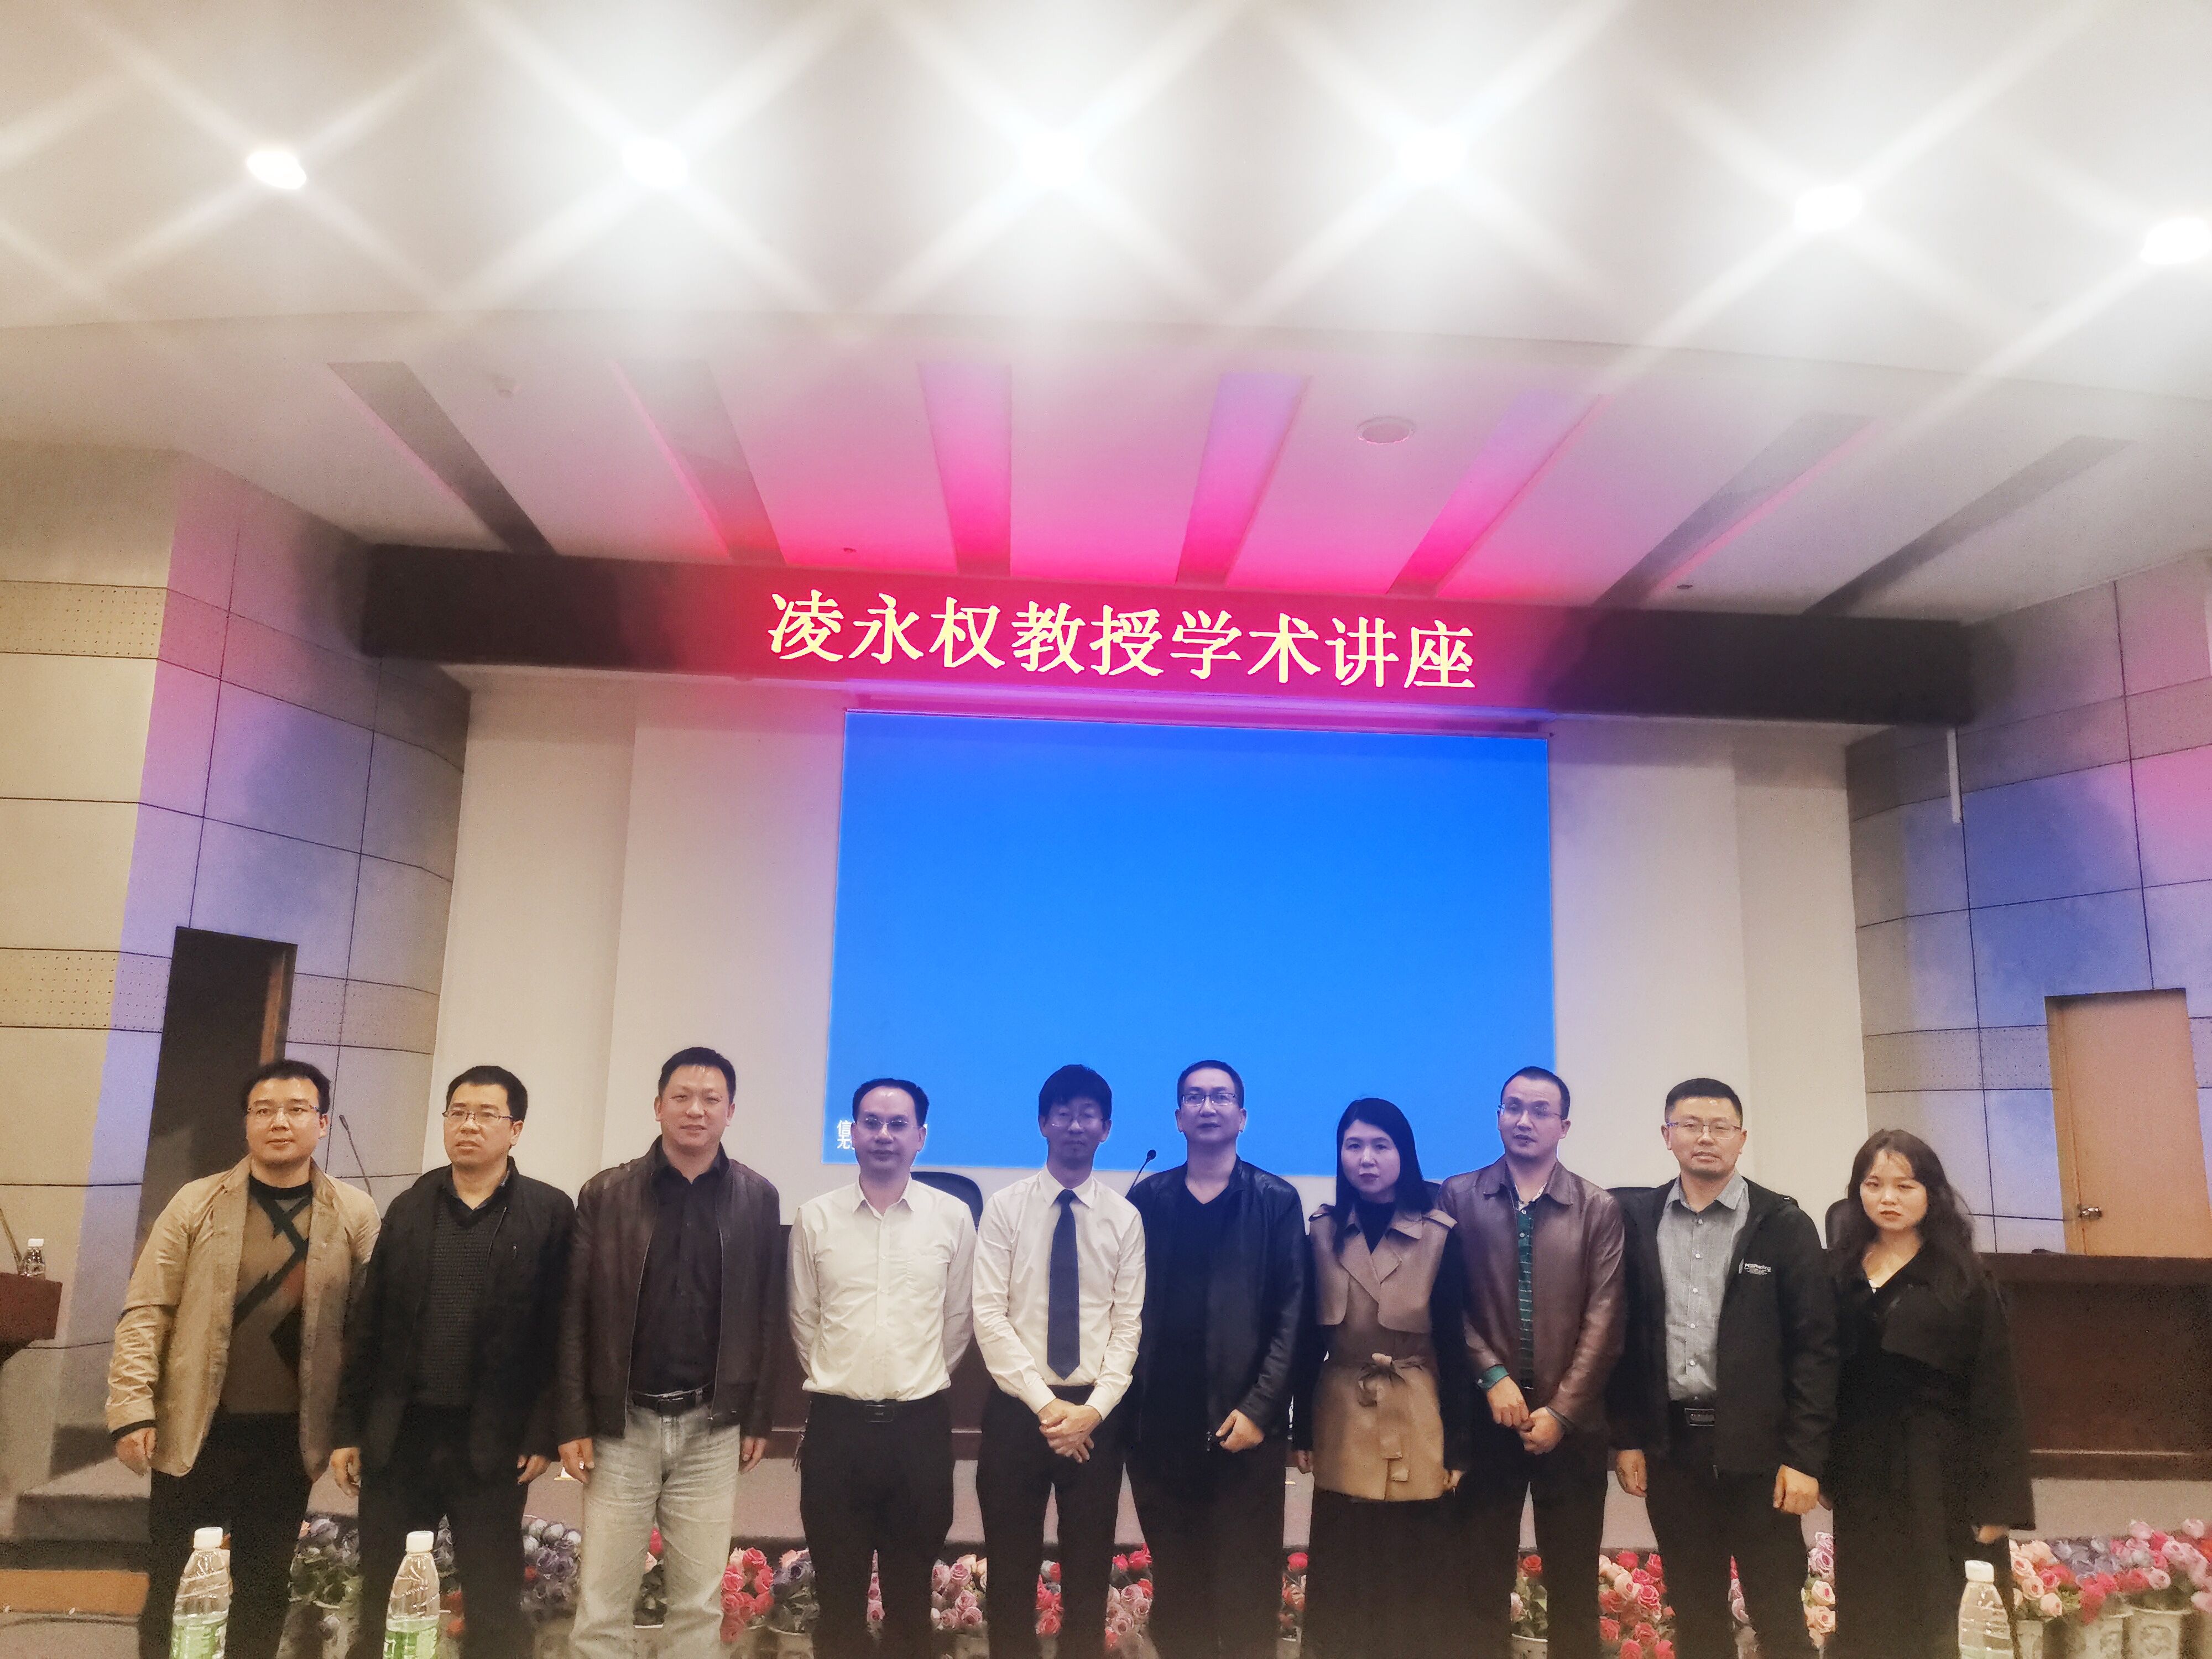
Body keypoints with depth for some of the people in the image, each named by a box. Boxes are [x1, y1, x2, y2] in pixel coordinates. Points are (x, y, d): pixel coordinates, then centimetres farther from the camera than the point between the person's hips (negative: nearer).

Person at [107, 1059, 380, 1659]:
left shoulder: (355, 1215, -2)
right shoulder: (196, 1203, -2)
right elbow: (147, 1311, -3)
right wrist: (132, 1408, -10)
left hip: (289, 1434, 0)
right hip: (194, 1430, 0)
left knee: (264, 1590, 13)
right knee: (174, 1588, 11)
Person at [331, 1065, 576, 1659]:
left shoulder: (550, 1213, -4)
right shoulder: (408, 1209, 7)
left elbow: (559, 1331, -6)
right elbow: (366, 1325, 8)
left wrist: (543, 1435, -10)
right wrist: (347, 1429, 5)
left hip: (493, 1442, -3)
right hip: (397, 1437, 3)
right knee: (381, 1609, 13)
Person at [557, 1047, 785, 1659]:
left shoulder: (758, 1199, 0)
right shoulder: (605, 1194, -2)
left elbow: (767, 1315, 3)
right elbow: (574, 1315, -1)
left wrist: (757, 1418, 2)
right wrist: (573, 1423, -5)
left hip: (712, 1428, 1)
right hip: (621, 1424, 0)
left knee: (700, 1602, 9)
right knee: (601, 1602, 7)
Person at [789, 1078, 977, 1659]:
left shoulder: (953, 1217, -2)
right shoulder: (814, 1217, -1)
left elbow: (958, 1320, 7)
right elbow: (804, 1318, 8)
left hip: (921, 1423, 0)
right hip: (836, 1422, 0)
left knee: (911, 1590, 13)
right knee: (838, 1589, 12)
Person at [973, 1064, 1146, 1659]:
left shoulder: (1125, 1217, 1)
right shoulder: (1005, 1207, -2)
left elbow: (1129, 1322, -1)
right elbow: (989, 1316, -7)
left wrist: (1094, 1408, -13)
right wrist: (1045, 1404, -13)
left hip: (1097, 1413, 1)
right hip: (1017, 1409, -1)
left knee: (1090, 1571, 12)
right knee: (1011, 1570, 10)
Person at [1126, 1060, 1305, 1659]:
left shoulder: (1276, 1201, 2)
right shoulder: (1145, 1200, 8)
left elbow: (1291, 1312, -3)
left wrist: (1260, 1407, -10)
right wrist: (1124, 1405, -1)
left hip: (1245, 1424, -2)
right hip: (1159, 1425, 2)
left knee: (1248, 1585, 3)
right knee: (1174, 1582, 10)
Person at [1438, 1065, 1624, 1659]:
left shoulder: (1599, 1208, 1)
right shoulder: (1458, 1197, 2)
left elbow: (1603, 1317, -3)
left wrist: (1562, 1411, -9)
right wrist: (1493, 1375, -13)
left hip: (1571, 1421, 0)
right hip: (1485, 1415, 0)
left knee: (1574, 1583, 9)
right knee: (1482, 1580, 6)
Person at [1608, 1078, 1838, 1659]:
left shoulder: (1784, 1224, -3)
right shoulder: (1636, 1219, 3)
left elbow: (1815, 1345, -5)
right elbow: (1623, 1334, 5)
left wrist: (1805, 1457, -9)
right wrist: (1626, 1438, 3)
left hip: (1758, 1447, -2)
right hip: (1670, 1445, 2)